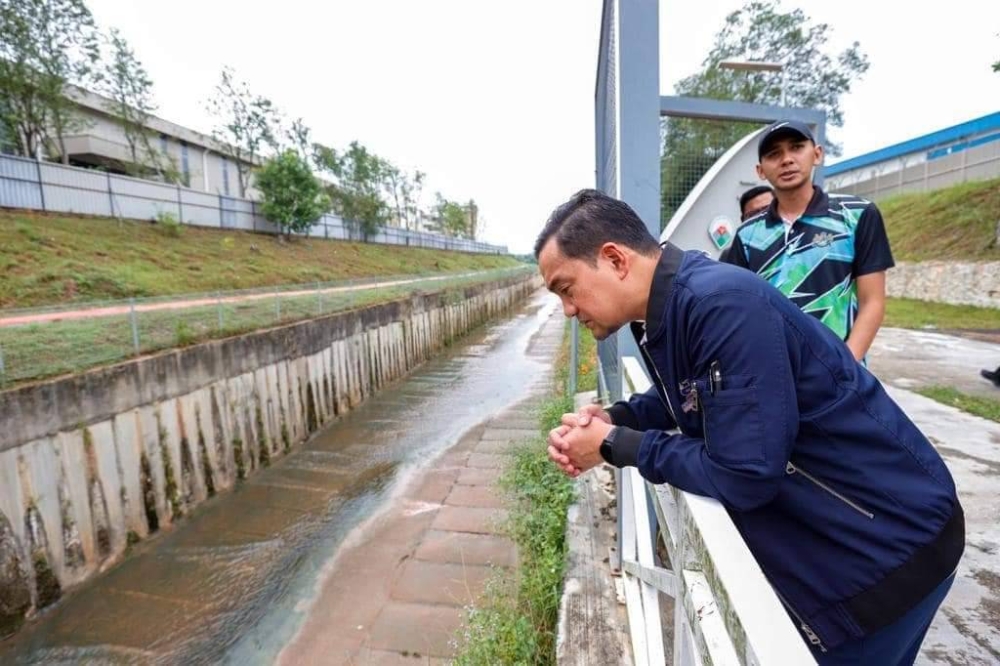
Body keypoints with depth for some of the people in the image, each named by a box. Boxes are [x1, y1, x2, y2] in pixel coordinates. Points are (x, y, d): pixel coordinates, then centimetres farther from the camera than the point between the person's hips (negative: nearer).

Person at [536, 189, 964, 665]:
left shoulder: (722, 303, -32)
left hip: (888, 540, -8)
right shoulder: (662, 311, -3)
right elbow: (680, 396, 12)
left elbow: (743, 475, -31)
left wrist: (615, 447, -19)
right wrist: (614, 420, -6)